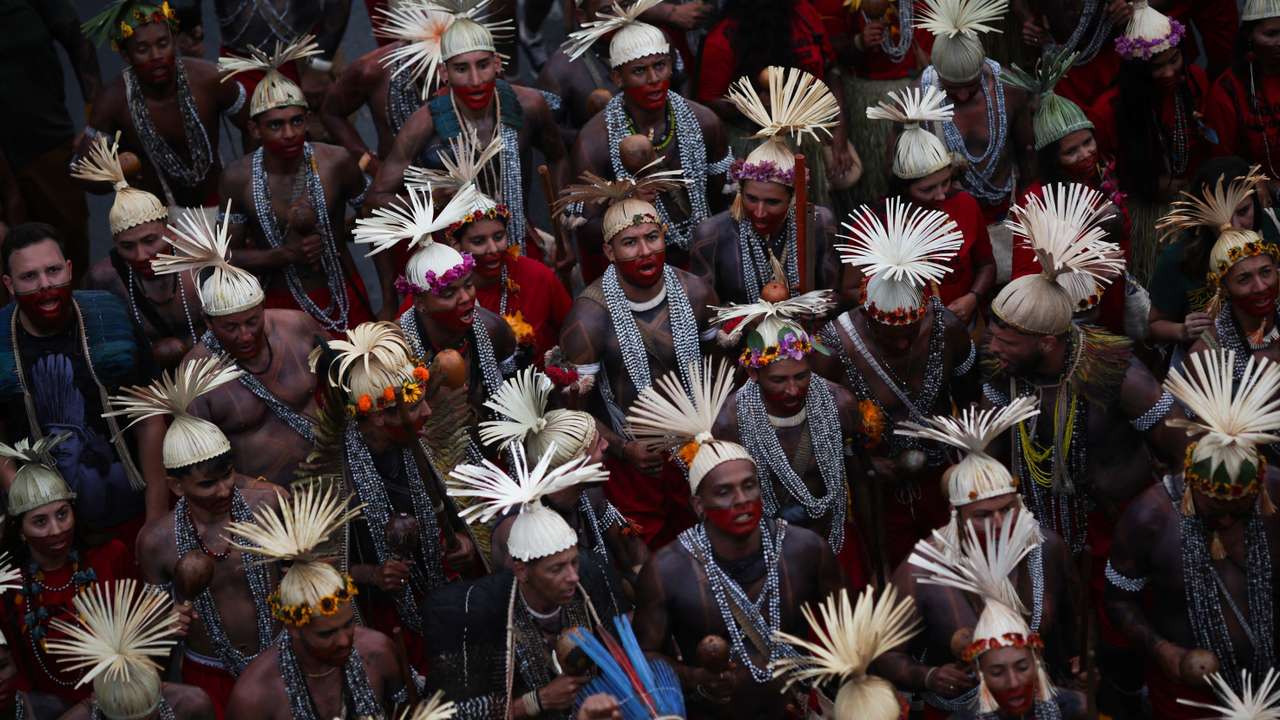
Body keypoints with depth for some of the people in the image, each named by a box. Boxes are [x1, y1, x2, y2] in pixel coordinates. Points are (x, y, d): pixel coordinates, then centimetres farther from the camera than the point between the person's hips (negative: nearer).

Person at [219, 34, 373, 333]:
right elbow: (229, 255, -5)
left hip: (342, 300, 0)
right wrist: (284, 255, -21)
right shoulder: (237, 178, -13)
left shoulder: (336, 162, -16)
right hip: (280, 305, 0)